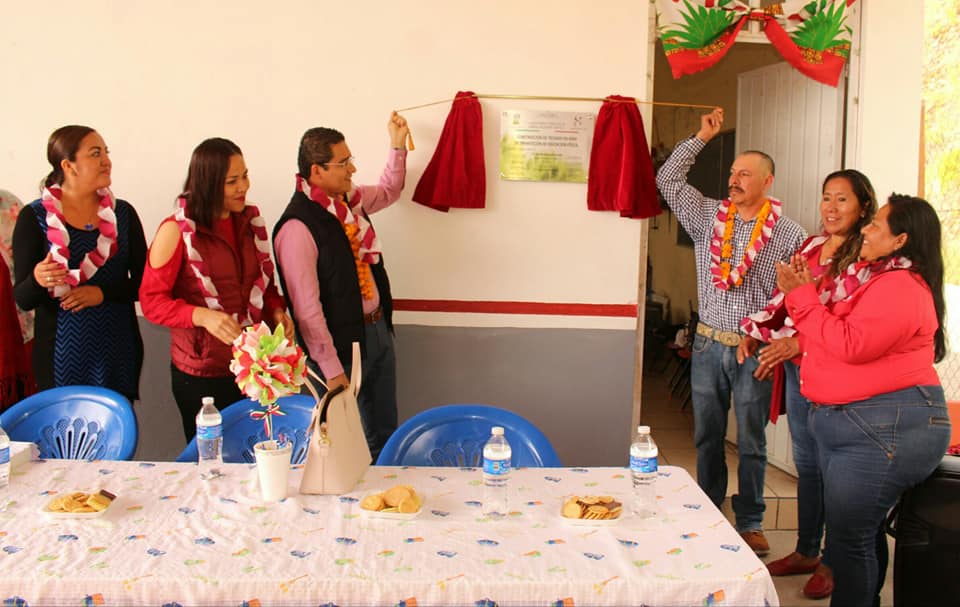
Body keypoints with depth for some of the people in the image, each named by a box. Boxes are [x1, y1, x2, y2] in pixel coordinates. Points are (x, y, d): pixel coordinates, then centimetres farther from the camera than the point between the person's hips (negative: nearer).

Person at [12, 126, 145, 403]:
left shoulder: (122, 213, 4)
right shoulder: (34, 218, -3)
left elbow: (145, 283, 4)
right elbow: (22, 299, -3)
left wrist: (103, 293, -13)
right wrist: (38, 279, -24)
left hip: (118, 350, 2)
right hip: (61, 354, -2)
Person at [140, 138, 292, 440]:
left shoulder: (251, 220, 6)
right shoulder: (176, 230, -10)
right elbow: (151, 300, -9)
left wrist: (277, 310, -3)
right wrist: (203, 316, -25)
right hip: (202, 375, -4)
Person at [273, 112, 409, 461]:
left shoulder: (349, 200, 3)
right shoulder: (297, 227, -23)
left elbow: (389, 191, 26)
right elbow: (306, 307, -24)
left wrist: (397, 146, 13)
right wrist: (332, 371, -22)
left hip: (378, 330, 8)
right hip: (343, 344, -8)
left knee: (385, 431, 21)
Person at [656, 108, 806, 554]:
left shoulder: (789, 234, -3)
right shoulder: (708, 216, 5)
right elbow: (668, 180, 5)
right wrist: (701, 137, 4)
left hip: (756, 349, -3)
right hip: (709, 344, 3)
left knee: (751, 442, 7)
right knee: (707, 437, 12)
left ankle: (750, 523, 20)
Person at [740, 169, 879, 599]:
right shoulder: (811, 246, 10)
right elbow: (783, 299, 14)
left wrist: (798, 342, -24)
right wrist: (756, 332, 0)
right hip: (798, 369, 7)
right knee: (806, 463, 16)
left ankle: (832, 563, 19)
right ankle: (806, 551, 31)